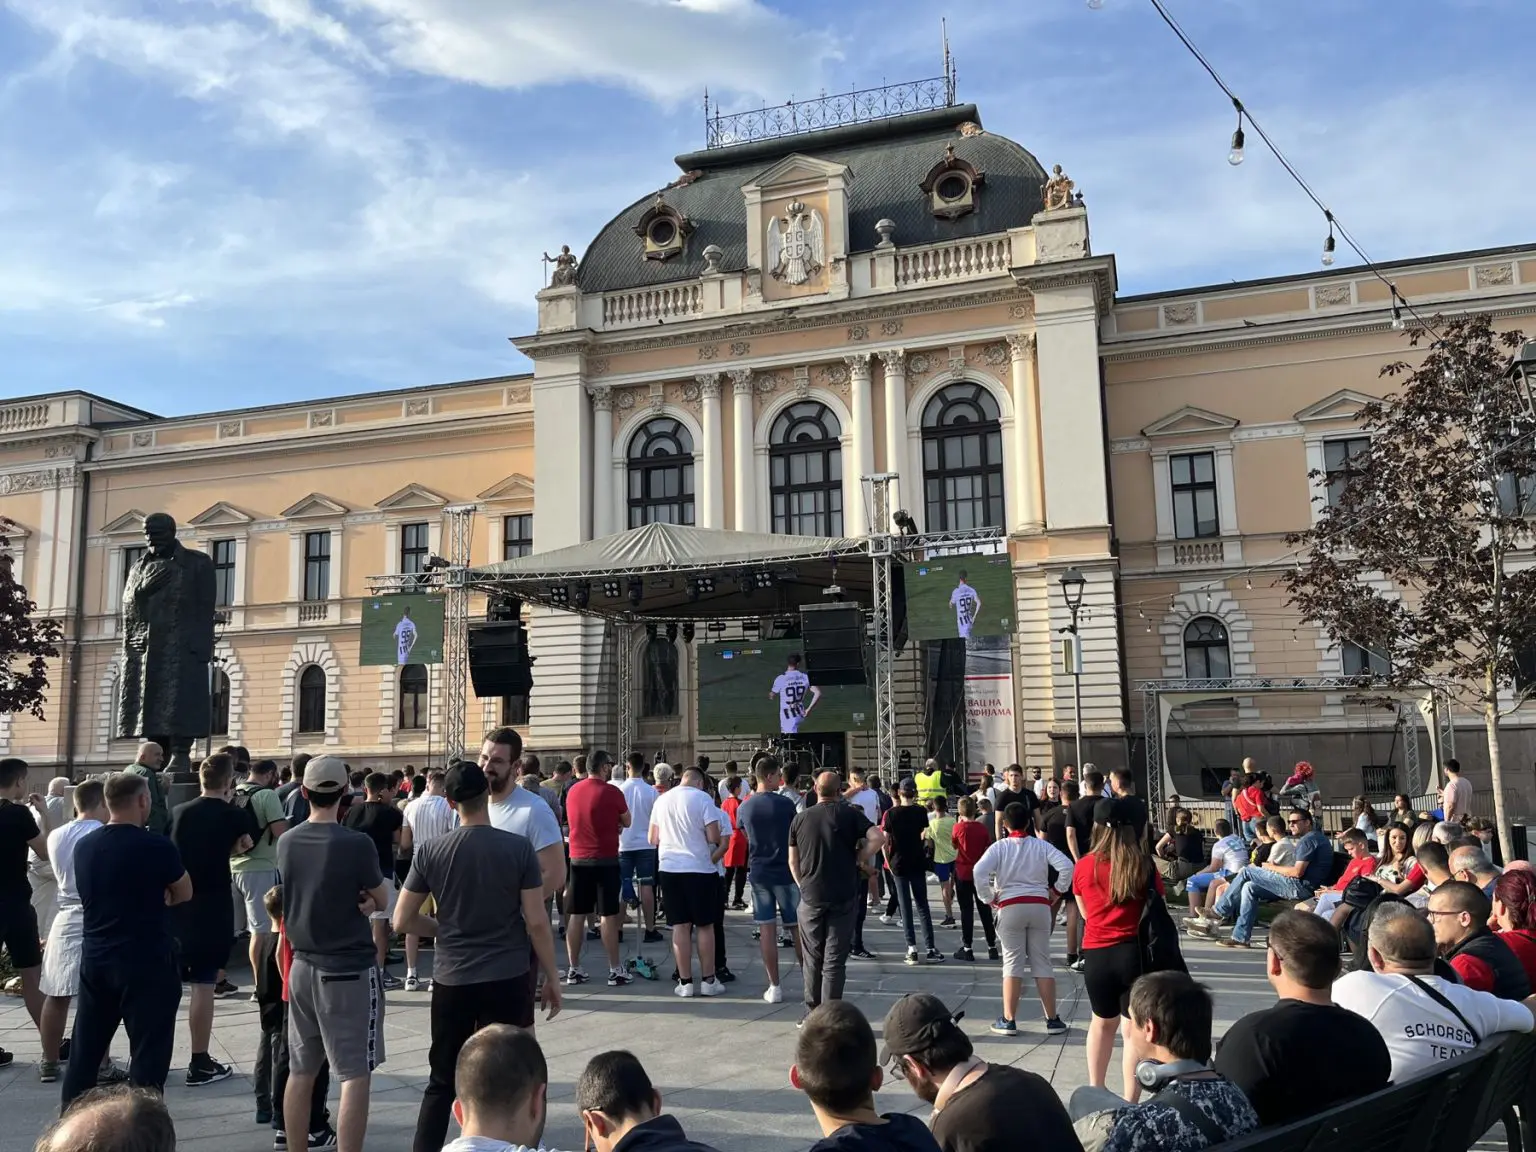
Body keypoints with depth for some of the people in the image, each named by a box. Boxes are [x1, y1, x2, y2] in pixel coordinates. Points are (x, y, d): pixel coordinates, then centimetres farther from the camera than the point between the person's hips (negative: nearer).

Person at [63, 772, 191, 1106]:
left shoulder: (84, 846, 3)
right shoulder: (157, 847, -15)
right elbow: (184, 894, 0)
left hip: (95, 960, 6)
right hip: (146, 963, -6)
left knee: (84, 1052, 16)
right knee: (148, 1054, 0)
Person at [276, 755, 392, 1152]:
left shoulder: (286, 843, 1)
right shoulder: (357, 843, -17)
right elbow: (382, 901, -3)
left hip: (303, 966, 6)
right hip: (350, 969, -6)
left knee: (301, 1072, 16)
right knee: (355, 1076, -1)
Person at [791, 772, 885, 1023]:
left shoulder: (801, 818, 4)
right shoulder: (850, 814, -4)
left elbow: (793, 861, 9)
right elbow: (878, 838, -16)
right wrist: (860, 859, -3)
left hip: (810, 898, 2)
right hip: (844, 897, -2)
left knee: (813, 958, 15)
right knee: (834, 960, 2)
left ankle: (811, 1012, 21)